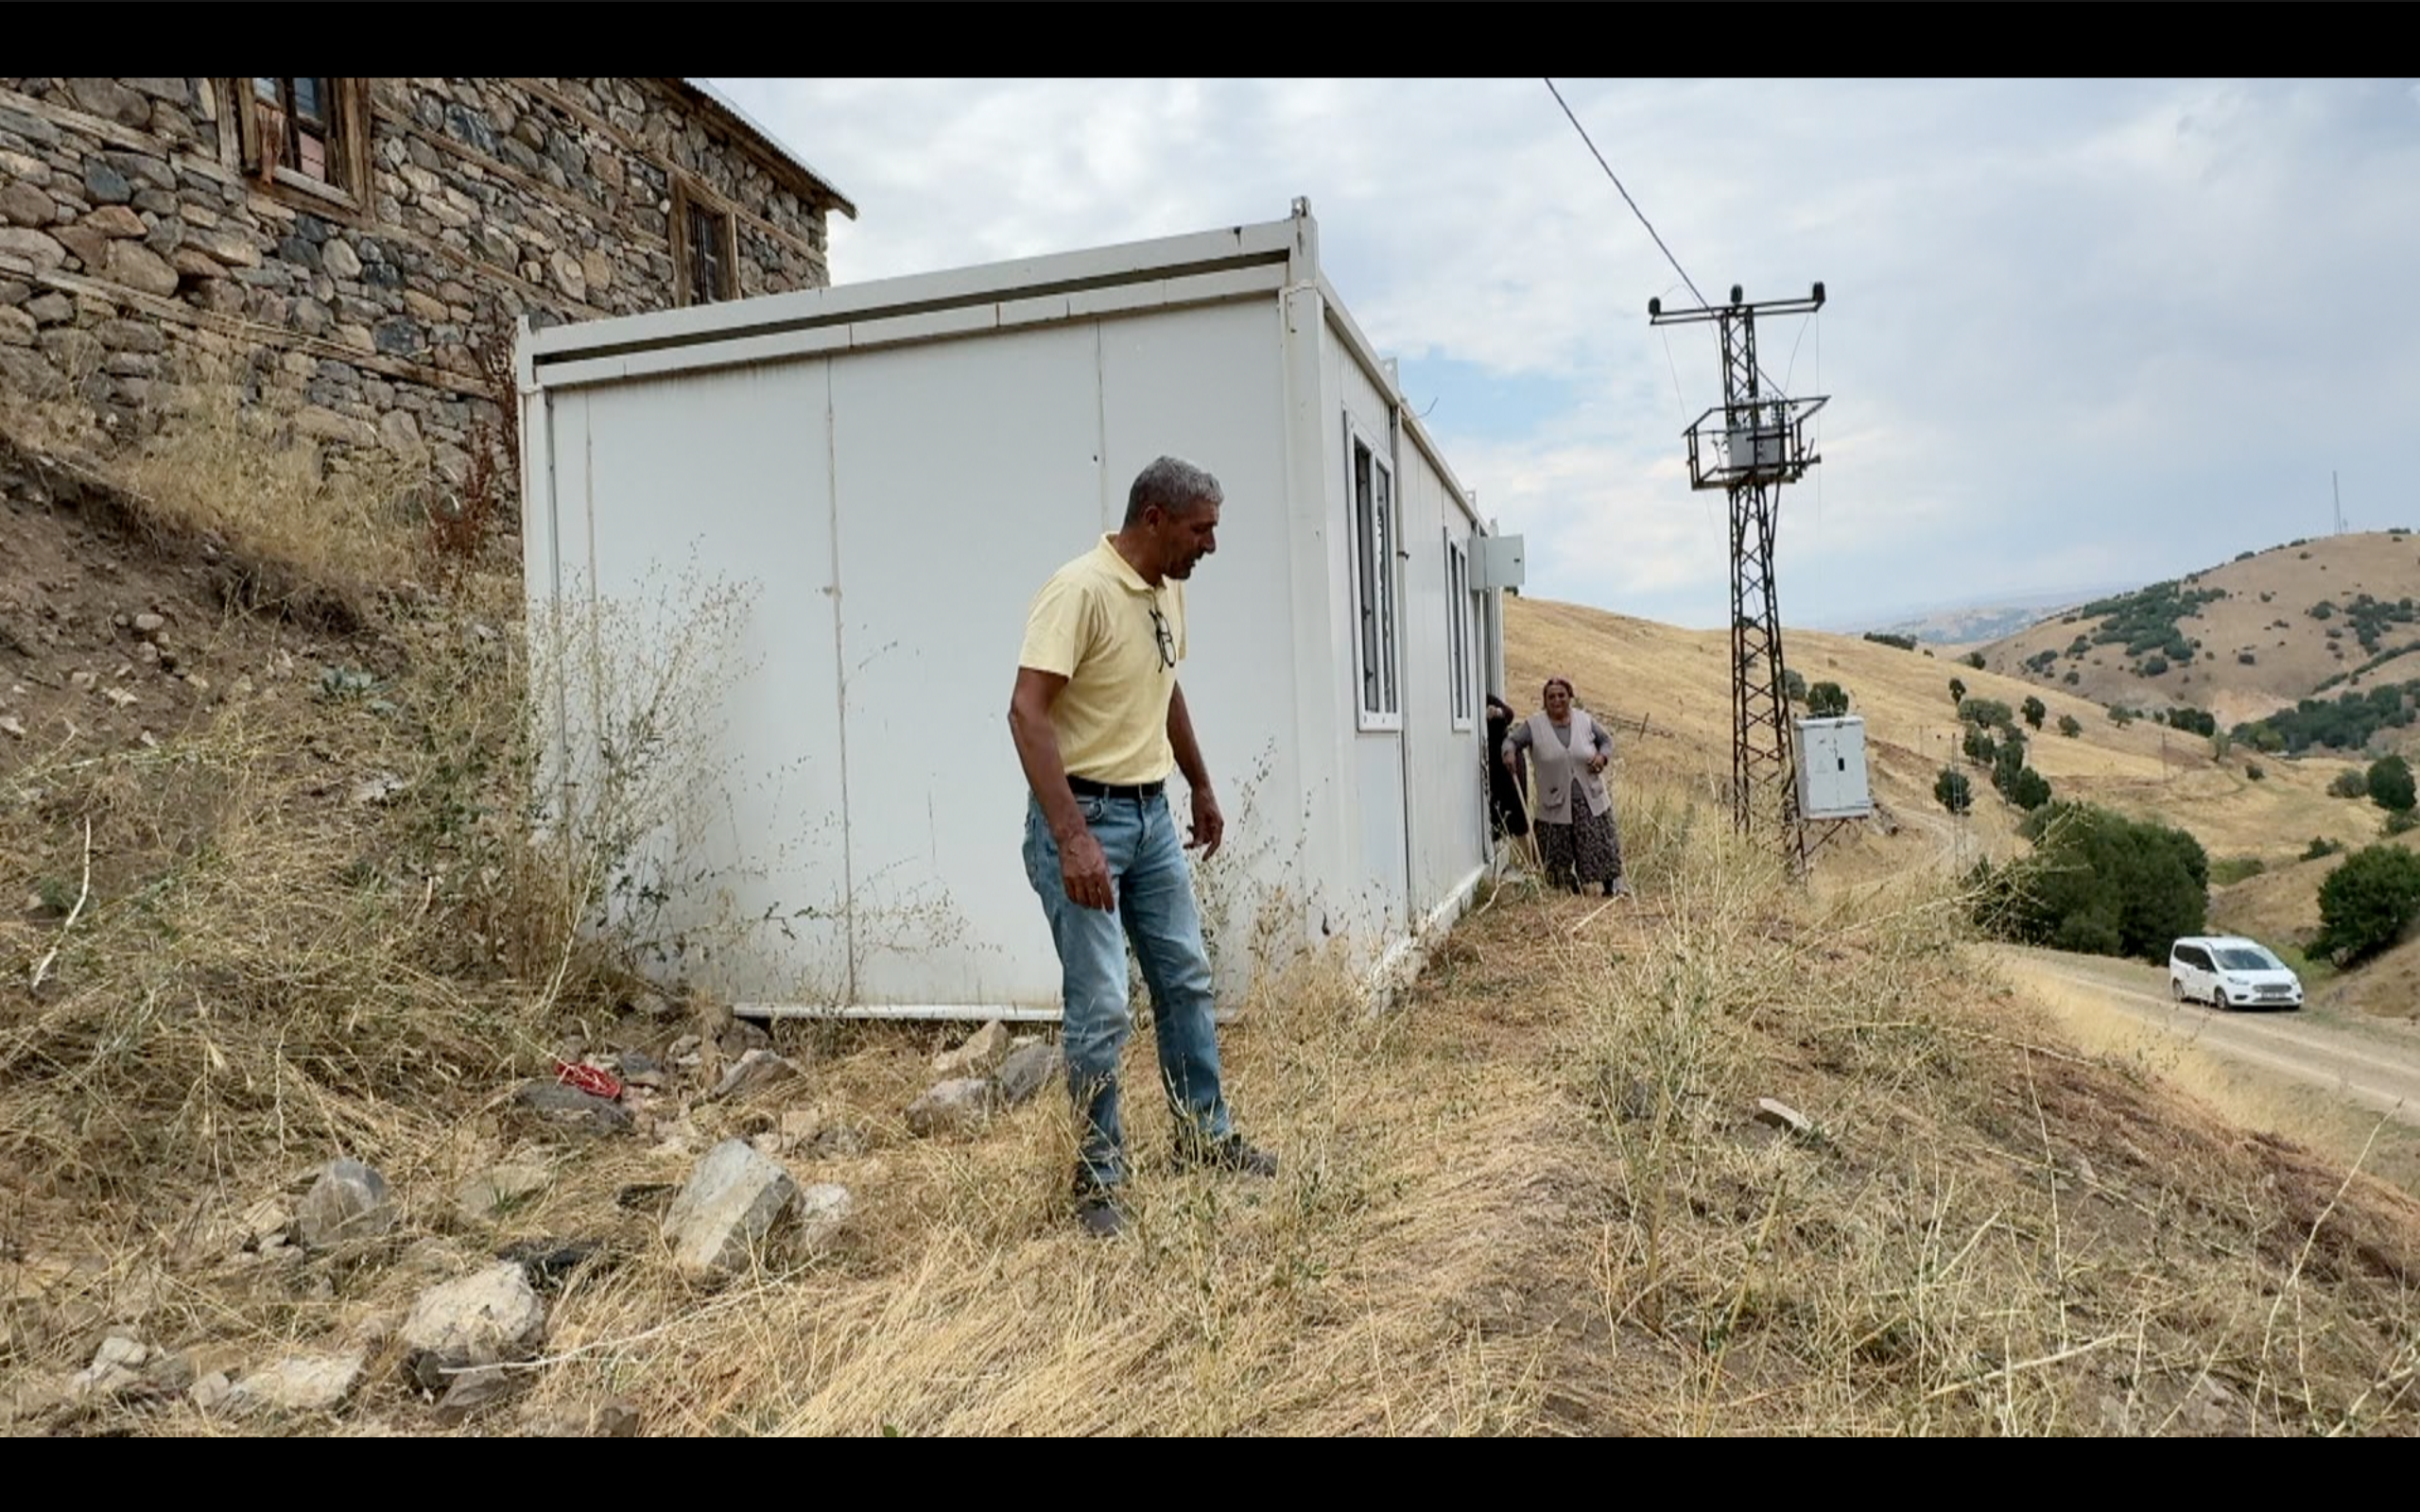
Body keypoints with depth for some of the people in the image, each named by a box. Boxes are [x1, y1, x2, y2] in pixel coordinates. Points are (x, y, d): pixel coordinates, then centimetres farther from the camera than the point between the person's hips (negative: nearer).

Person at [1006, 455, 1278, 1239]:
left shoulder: (1168, 589, 7)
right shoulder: (1080, 590, -19)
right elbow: (1027, 713, -25)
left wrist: (1202, 788, 25)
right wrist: (1071, 837, -31)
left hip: (1153, 813, 9)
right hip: (1086, 816, -8)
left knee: (1187, 979, 16)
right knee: (1101, 1009, -3)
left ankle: (1203, 1134, 33)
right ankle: (1099, 1178, 14)